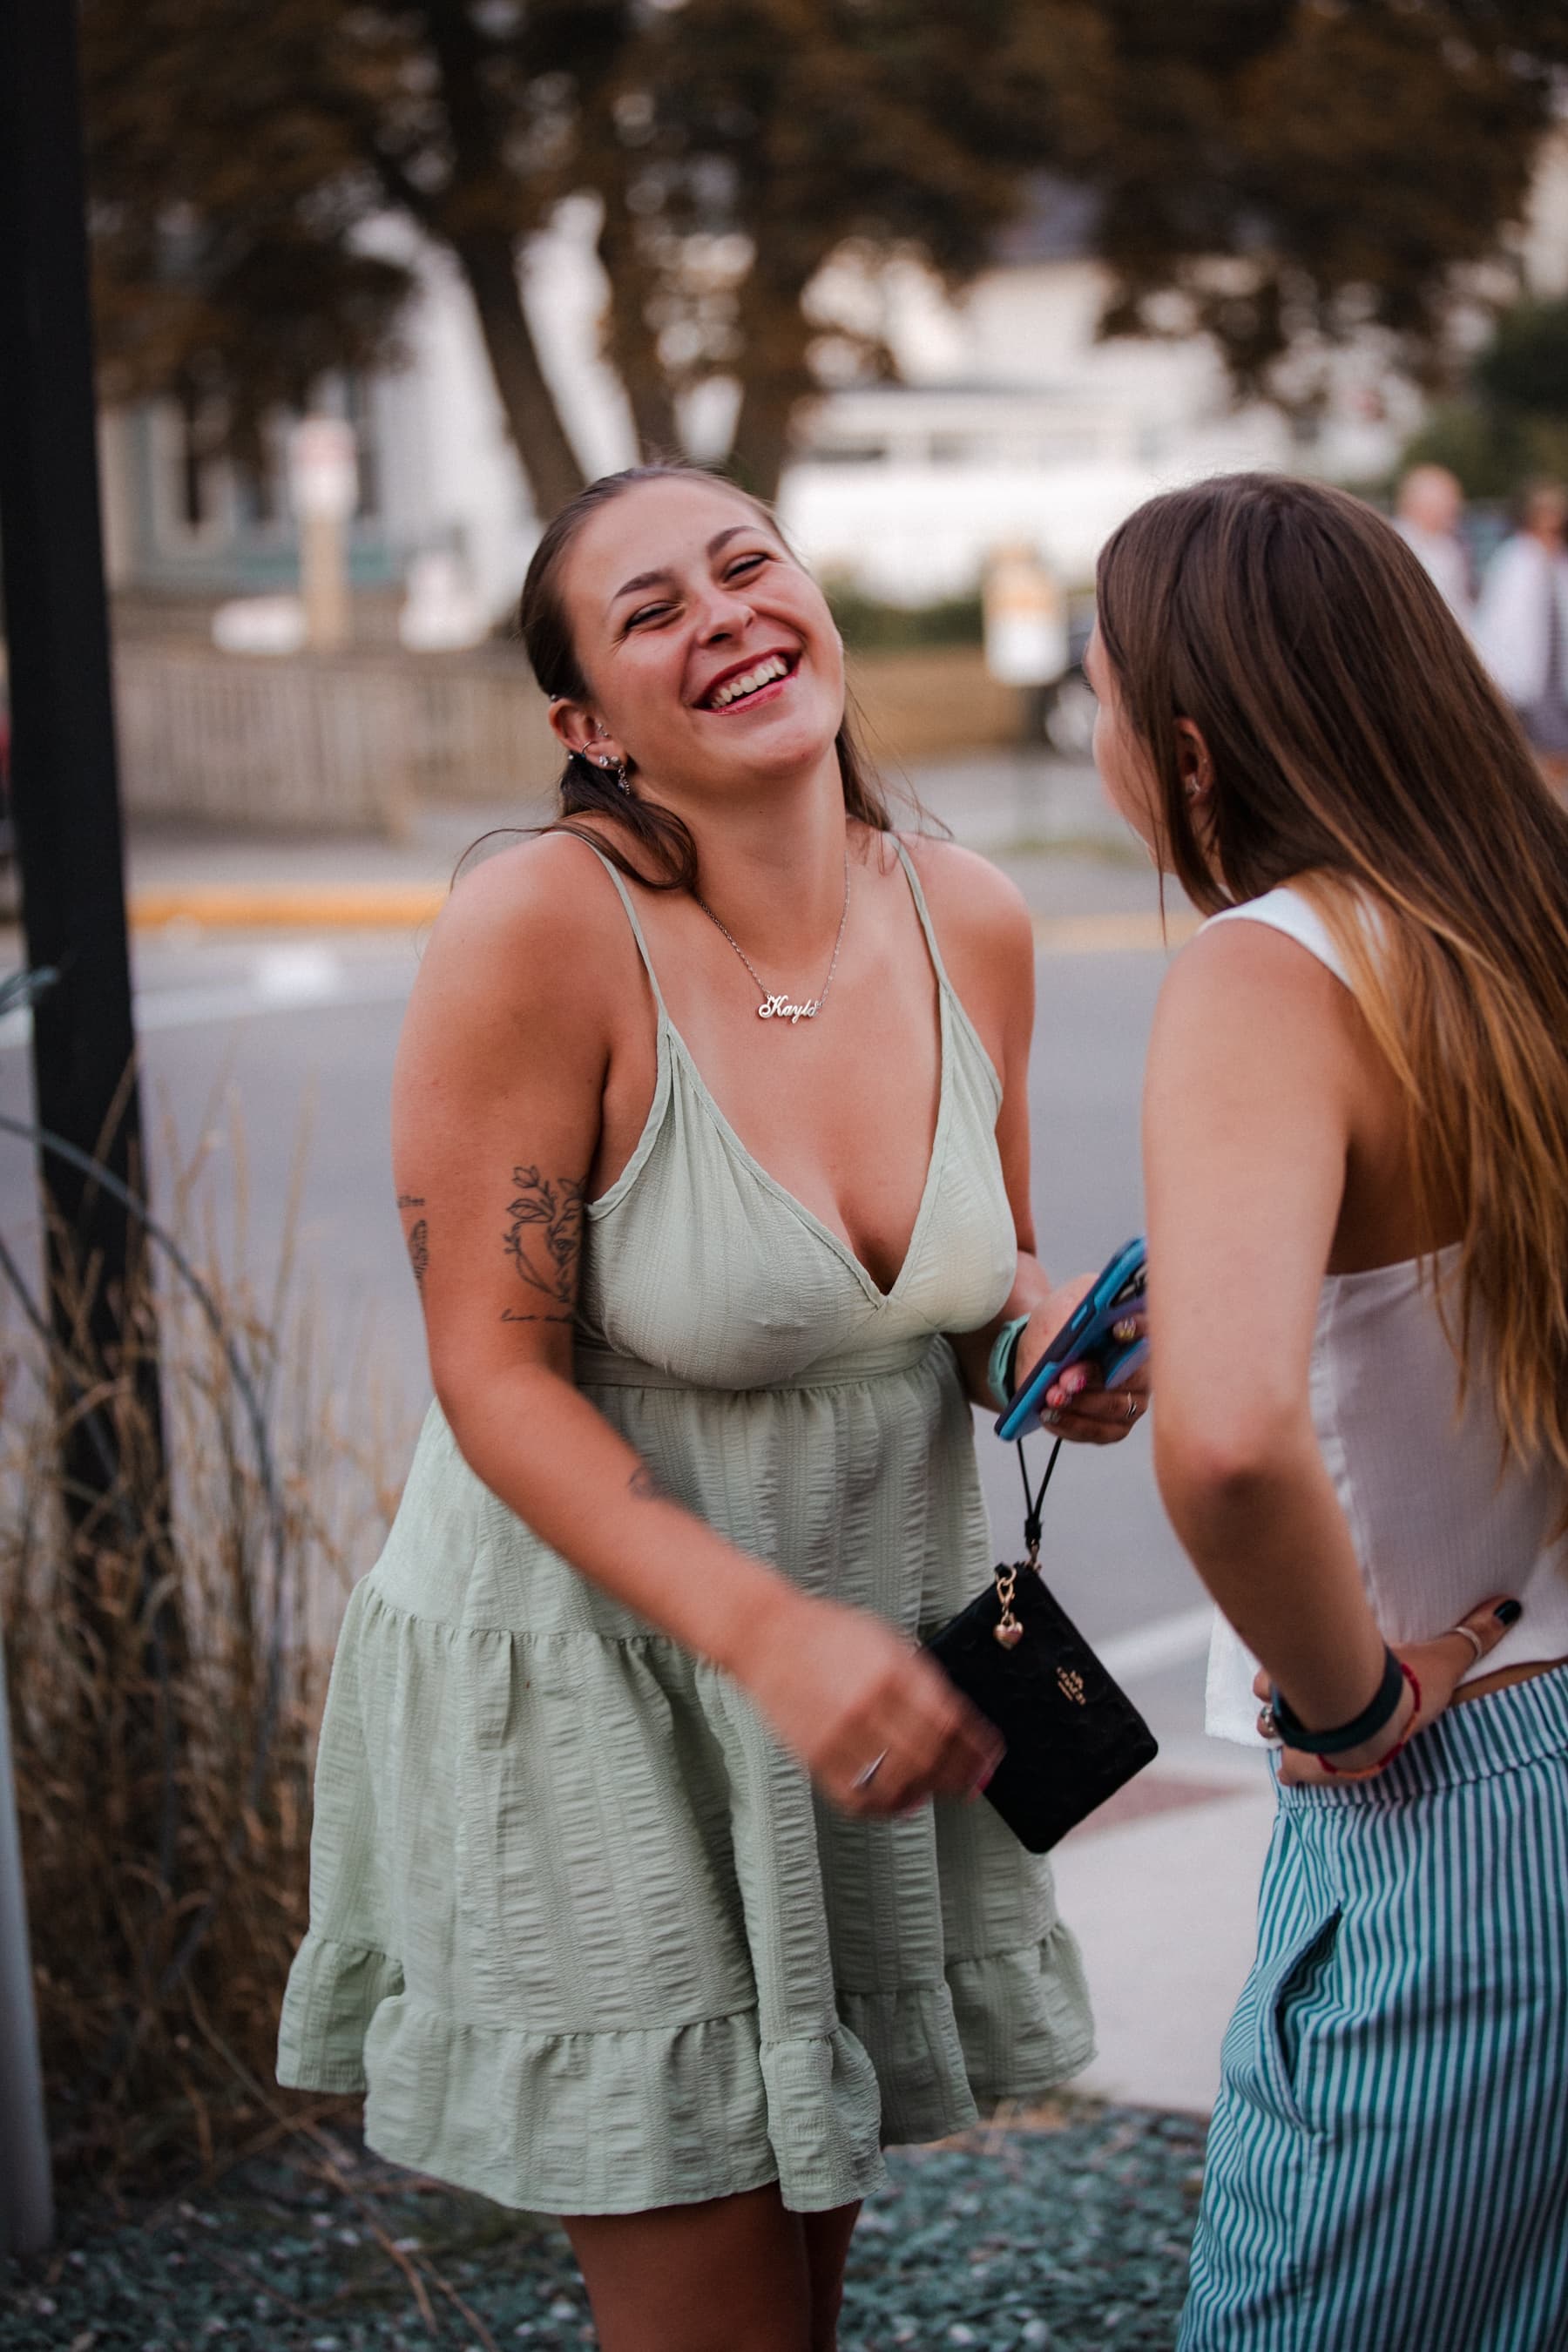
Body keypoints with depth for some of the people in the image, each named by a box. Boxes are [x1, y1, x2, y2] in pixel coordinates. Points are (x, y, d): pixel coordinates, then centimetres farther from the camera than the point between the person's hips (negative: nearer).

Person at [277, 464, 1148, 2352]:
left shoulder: (969, 922, -4)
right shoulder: (542, 930, -22)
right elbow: (497, 1379, -20)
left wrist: (1043, 1339, -12)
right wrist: (770, 1632, -29)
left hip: (875, 1662, 6)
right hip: (594, 1681, -5)